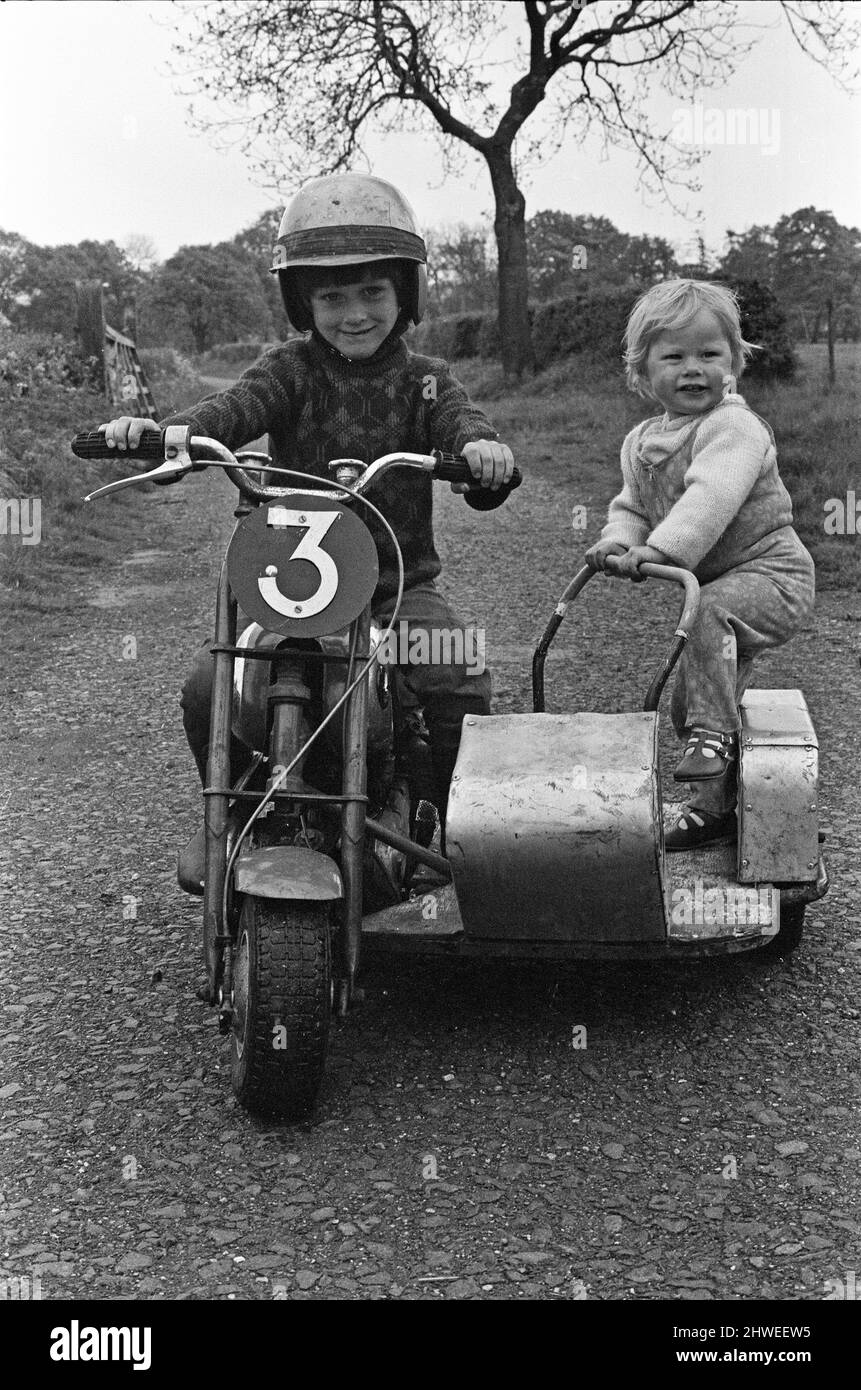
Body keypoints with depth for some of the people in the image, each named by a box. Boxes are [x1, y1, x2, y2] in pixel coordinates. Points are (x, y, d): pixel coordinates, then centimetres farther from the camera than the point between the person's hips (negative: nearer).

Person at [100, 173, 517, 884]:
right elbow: (236, 407, -16)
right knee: (209, 684, -18)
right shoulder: (291, 370, 2)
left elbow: (461, 421, -13)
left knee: (464, 686, -22)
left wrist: (484, 451, -39)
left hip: (400, 580, 0)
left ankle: (450, 823, 5)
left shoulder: (425, 380, 6)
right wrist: (161, 429, -38)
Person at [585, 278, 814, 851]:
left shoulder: (734, 427, -19)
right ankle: (715, 806, 27)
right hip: (715, 584, 8)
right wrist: (619, 541, -9)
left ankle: (714, 737, -30)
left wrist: (665, 548, -42)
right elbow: (632, 505, 13)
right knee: (687, 703, 11)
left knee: (712, 611, -38)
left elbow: (711, 497, -33)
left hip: (772, 572, -8)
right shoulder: (641, 442, 7)